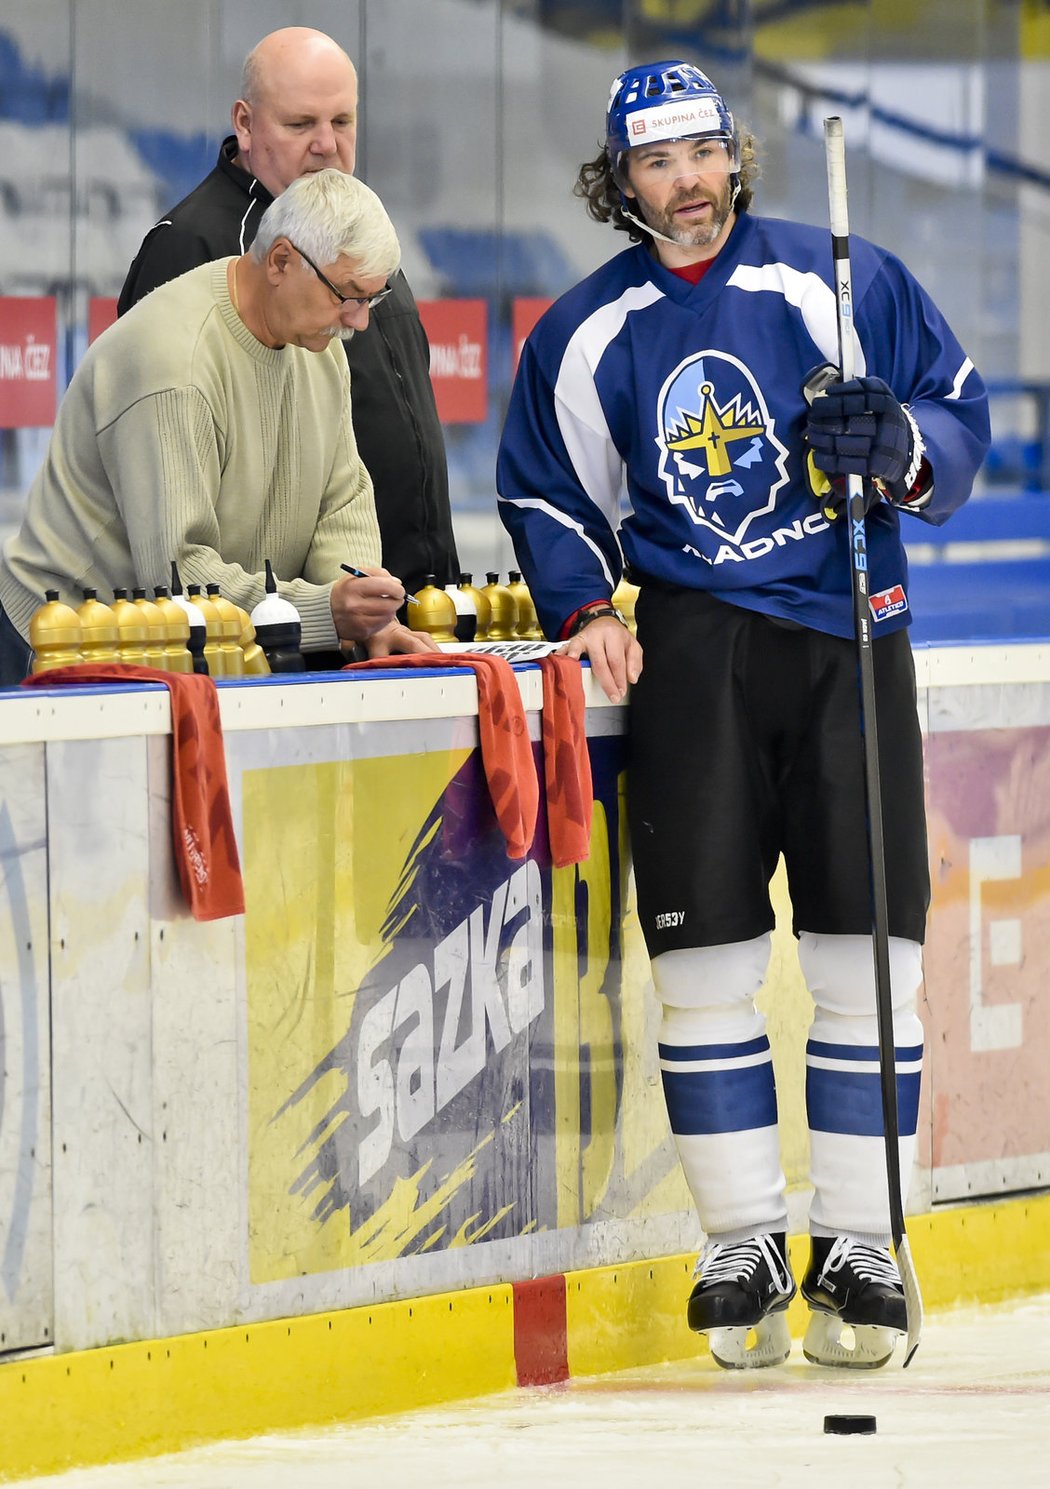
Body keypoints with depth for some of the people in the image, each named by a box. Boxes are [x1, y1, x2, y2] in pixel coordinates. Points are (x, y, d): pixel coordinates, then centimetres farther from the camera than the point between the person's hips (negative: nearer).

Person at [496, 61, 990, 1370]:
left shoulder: (841, 283, 1)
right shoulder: (587, 335, 8)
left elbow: (960, 419, 4)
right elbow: (549, 496, 18)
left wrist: (900, 448, -17)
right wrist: (586, 608, 1)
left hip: (848, 628, -1)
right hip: (691, 644, 1)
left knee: (868, 951, -3)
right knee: (703, 948, -4)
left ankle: (856, 1242, 5)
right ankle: (742, 1239, 6)